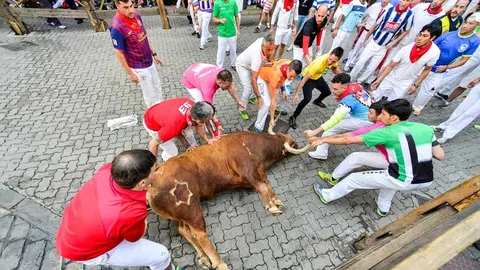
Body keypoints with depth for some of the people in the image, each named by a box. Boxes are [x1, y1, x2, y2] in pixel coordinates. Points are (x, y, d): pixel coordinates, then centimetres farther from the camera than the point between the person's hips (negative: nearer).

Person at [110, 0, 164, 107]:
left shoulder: (136, 15, -4)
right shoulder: (117, 27, -24)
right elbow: (119, 53, -17)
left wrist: (154, 54, 12)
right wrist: (130, 73, -13)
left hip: (149, 60, 7)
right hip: (138, 67, -7)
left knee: (158, 86, 20)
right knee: (150, 93, 7)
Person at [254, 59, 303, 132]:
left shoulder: (291, 65, -26)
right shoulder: (276, 76, -43)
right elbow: (273, 101, -35)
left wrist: (283, 88, -11)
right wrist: (272, 119, -28)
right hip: (262, 77, -7)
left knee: (285, 94, 13)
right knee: (267, 103, -21)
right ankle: (258, 127, -6)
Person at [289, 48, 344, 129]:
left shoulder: (333, 59, -19)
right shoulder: (319, 63, -38)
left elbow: (335, 69, 6)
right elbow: (305, 79, -38)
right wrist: (296, 93, -40)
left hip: (318, 77, 7)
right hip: (308, 78, -7)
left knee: (327, 92, 21)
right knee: (307, 99, -26)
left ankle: (317, 101, 55)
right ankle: (293, 117, -12)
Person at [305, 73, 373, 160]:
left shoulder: (348, 100, -30)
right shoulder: (354, 85, -8)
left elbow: (335, 119, -39)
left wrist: (314, 132, -43)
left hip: (365, 121, -9)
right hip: (369, 112, 9)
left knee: (330, 128, -13)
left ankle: (321, 153, -5)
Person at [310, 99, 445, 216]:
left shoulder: (387, 133, -15)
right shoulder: (426, 128, 1)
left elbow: (348, 140, -15)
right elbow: (440, 156, 8)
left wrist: (323, 140, -7)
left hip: (403, 181, -7)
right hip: (426, 181, 7)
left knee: (354, 178, 8)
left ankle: (327, 196, 28)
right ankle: (383, 208, 49)